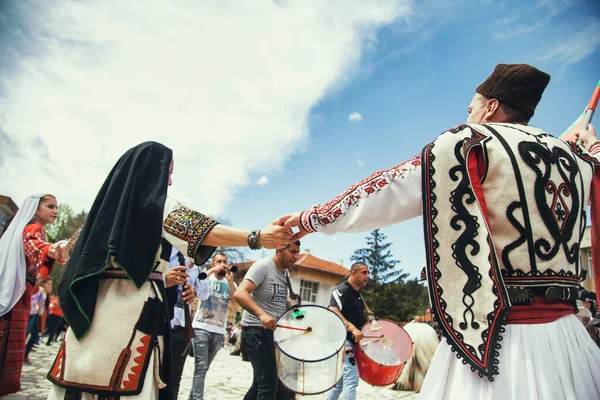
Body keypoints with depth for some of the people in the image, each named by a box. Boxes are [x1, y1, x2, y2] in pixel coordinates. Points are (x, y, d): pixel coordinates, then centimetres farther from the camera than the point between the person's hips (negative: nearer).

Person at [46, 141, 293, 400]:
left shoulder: (108, 201, 15)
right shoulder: (158, 204, -4)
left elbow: (74, 246, 21)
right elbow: (204, 231, -18)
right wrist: (257, 238, -22)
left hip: (93, 303, 7)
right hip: (137, 305, -7)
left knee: (85, 373, 11)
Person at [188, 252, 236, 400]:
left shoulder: (229, 283, 10)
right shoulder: (206, 278, 3)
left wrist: (230, 280, -15)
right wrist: (211, 271, -20)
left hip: (219, 331, 4)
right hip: (201, 328, -4)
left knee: (204, 368, 12)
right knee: (201, 367, -12)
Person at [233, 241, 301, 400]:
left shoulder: (286, 272, 10)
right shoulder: (263, 265, -16)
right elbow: (240, 293, -28)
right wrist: (261, 314, -41)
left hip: (274, 331, 9)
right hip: (256, 331, -9)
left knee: (260, 384, 18)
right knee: (268, 385, -10)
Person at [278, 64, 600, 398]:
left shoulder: (472, 142, -7)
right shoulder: (573, 158, 10)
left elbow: (385, 195, -7)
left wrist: (315, 219, 4)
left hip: (498, 338, -6)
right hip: (564, 339, 7)